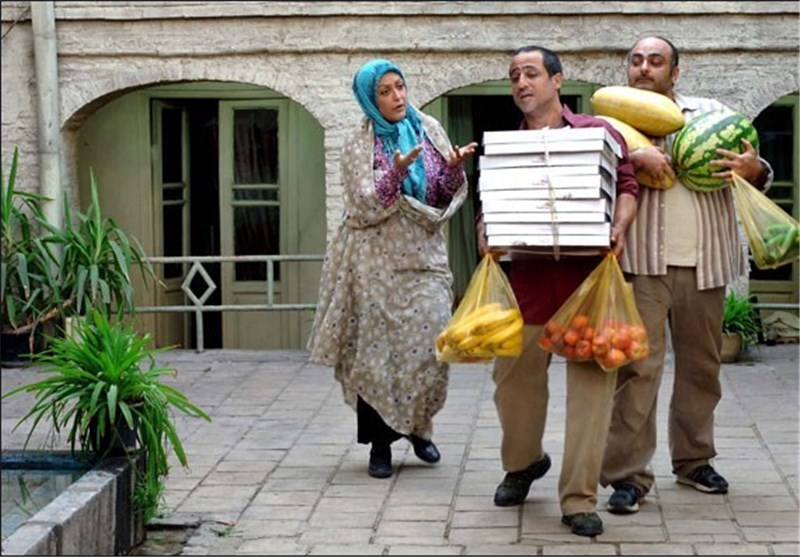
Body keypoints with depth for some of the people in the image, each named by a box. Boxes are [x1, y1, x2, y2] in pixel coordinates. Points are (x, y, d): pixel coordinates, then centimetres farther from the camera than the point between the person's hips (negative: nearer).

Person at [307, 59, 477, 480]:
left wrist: (454, 167, -12)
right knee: (376, 349, -1)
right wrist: (395, 173, -24)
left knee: (430, 343, -3)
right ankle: (379, 443, 9)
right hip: (377, 259, -3)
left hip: (423, 254, 3)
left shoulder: (428, 129, 8)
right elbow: (363, 206, -10)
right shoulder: (360, 144, -1)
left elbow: (446, 196, 9)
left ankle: (417, 426, 21)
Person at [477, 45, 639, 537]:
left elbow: (626, 184, 5)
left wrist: (619, 228, -13)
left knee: (591, 378, -6)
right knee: (514, 374, 7)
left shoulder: (597, 132, 7)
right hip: (528, 273, 3)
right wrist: (486, 233, -6)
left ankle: (579, 499, 0)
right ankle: (523, 464, 35)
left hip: (589, 271, -3)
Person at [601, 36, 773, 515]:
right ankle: (628, 475, -5)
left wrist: (753, 169, -10)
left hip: (703, 262, 3)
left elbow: (757, 172, 14)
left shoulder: (710, 113, 14)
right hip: (642, 262, -3)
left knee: (701, 365, 12)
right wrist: (635, 156, -25)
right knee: (637, 367, -8)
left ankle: (694, 459, 27)